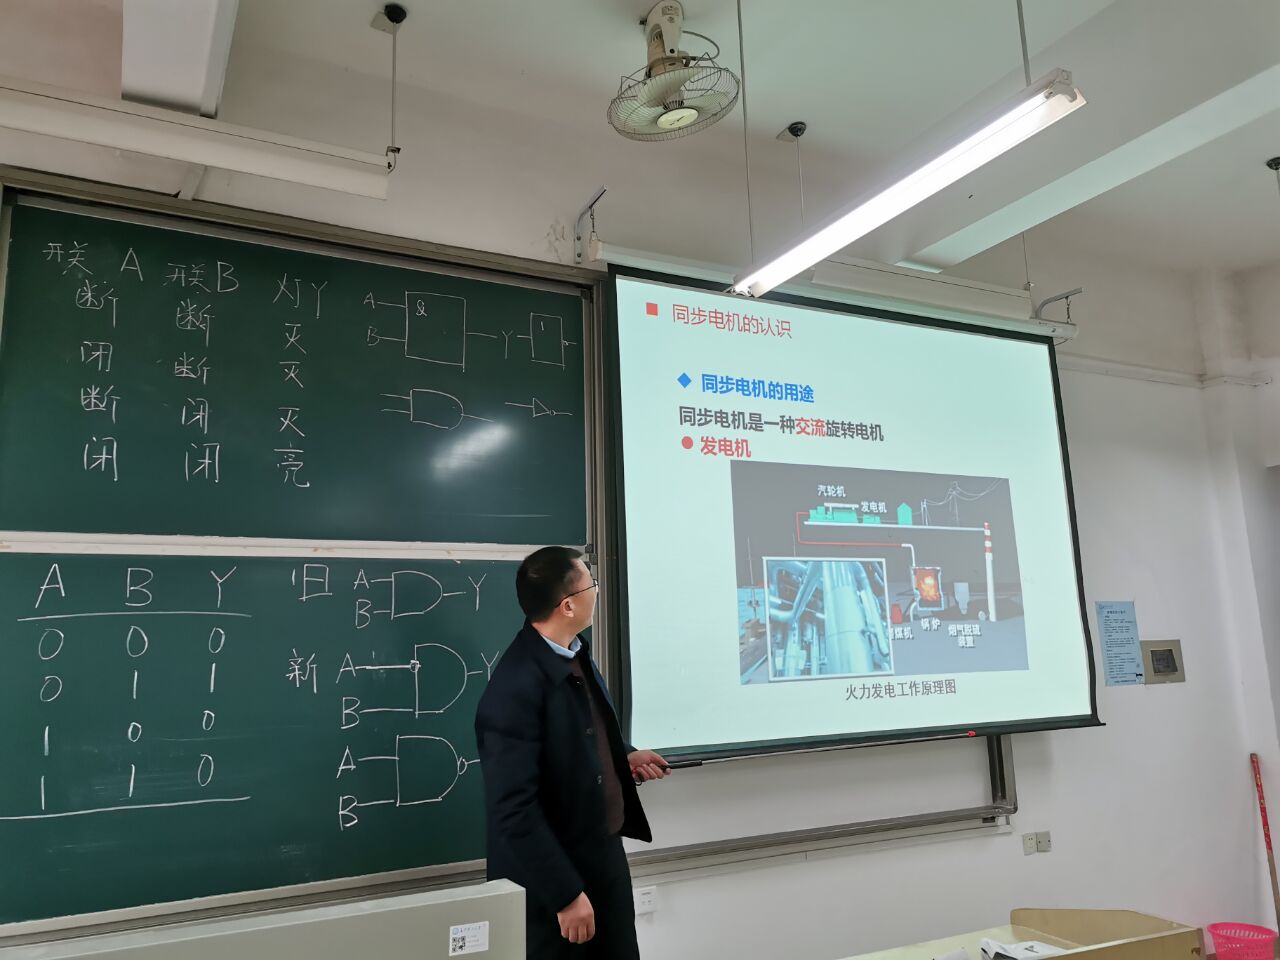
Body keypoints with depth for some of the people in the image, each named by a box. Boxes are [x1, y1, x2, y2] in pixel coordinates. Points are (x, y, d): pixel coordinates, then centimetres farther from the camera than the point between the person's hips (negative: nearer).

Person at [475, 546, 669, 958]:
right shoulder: (516, 689, -27)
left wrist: (623, 755, 3)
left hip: (605, 852, 8)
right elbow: (514, 810, -25)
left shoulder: (574, 651, 0)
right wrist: (566, 893, -21)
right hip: (551, 877, -8)